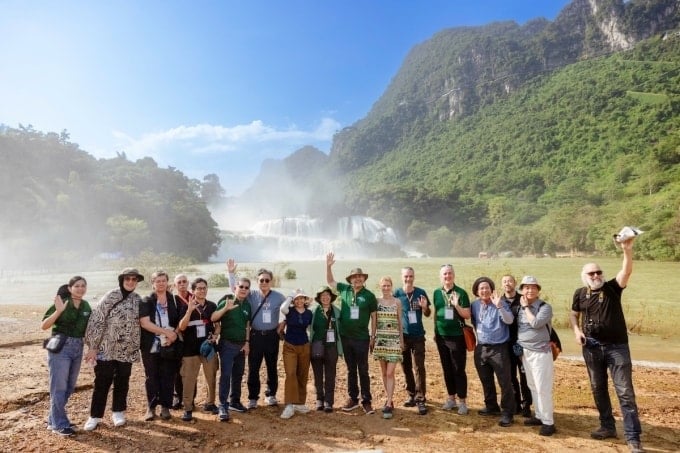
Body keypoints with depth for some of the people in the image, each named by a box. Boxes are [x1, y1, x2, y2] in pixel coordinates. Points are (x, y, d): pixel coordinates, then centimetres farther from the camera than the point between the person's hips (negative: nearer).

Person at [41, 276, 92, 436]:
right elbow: (43, 326, -13)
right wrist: (58, 311, -25)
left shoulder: (86, 306, 6)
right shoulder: (61, 303, -10)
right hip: (60, 347, -6)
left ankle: (53, 419, 30)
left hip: (78, 348, 6)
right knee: (59, 387, 0)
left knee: (69, 387, 14)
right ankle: (59, 424, 12)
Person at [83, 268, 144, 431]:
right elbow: (97, 320, -12)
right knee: (102, 382, 3)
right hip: (106, 349, -4)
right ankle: (95, 416, 18)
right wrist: (93, 347, -13)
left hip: (127, 350, 4)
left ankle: (118, 412, 27)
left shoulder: (138, 300, 4)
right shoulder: (110, 297, -10)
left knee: (122, 382, 12)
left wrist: (136, 349, 11)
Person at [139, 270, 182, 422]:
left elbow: (181, 321, 7)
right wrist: (166, 332, -18)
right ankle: (151, 407, 20)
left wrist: (174, 335, -12)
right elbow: (144, 323, -13)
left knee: (168, 377, 5)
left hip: (170, 346, 1)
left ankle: (165, 407, 17)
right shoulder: (146, 301, -2)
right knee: (151, 377, 7)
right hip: (151, 346, -1)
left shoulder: (175, 300, 4)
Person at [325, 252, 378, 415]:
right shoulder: (344, 289, 0)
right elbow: (330, 281, 14)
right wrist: (328, 265, 0)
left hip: (362, 338, -3)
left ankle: (366, 401, 16)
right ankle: (352, 398, 26)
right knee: (351, 370, 15)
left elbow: (374, 317, -2)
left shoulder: (369, 295, -7)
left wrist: (373, 337, -2)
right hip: (346, 337, 3)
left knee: (363, 371, 5)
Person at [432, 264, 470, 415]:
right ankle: (451, 398, 26)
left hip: (457, 337, -4)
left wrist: (456, 305, -26)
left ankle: (462, 401, 14)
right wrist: (435, 331, 13)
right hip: (441, 337, 5)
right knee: (447, 369, 13)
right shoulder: (437, 293, 5)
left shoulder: (461, 293, -9)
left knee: (459, 370, 2)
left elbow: (467, 315, -10)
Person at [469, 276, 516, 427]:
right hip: (481, 348, 5)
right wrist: (476, 332, 9)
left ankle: (507, 413, 10)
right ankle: (491, 406, 34)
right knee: (486, 381, 17)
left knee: (505, 382, -1)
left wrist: (499, 306, -35)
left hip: (499, 348, -5)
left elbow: (509, 320, -25)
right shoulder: (474, 305, 4)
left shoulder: (500, 304, -10)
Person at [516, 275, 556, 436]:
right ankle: (539, 416, 26)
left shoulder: (545, 307, -10)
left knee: (543, 388, -4)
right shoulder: (520, 307, 9)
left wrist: (526, 307, -14)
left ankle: (548, 422, 5)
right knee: (532, 386, 14)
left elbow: (536, 323, -24)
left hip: (540, 352, -7)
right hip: (525, 352, 7)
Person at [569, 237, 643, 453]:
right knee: (598, 389, 14)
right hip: (592, 349, 3)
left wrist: (627, 250, -39)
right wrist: (576, 330, -2)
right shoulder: (580, 294, 1)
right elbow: (573, 314, 16)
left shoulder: (612, 288, -6)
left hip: (617, 347, -3)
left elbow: (626, 272, -24)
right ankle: (608, 427, 30)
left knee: (625, 392, -2)